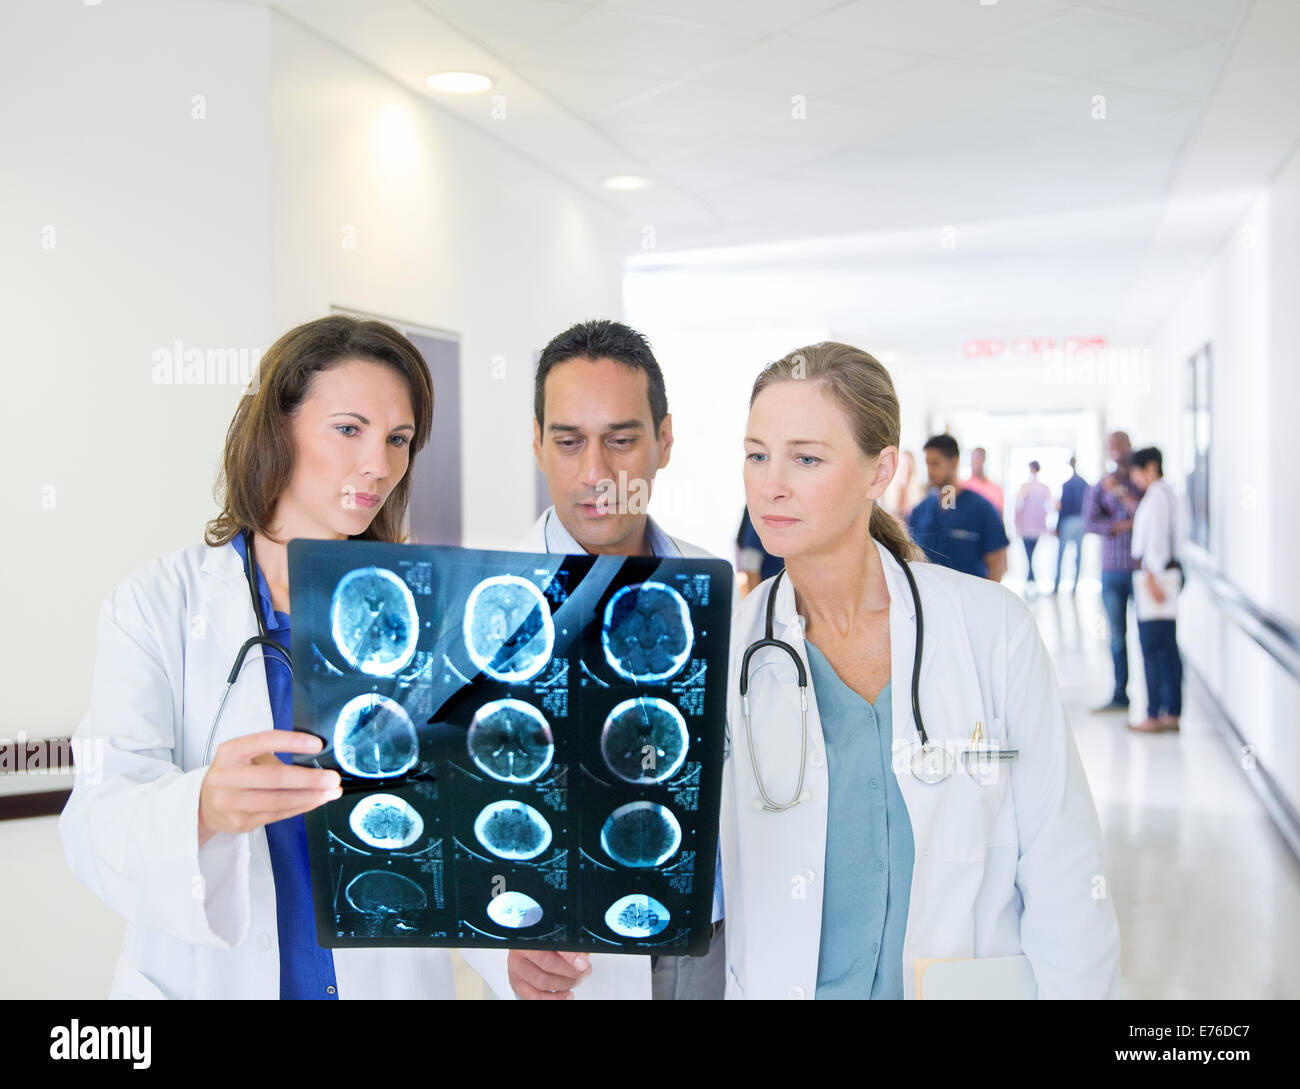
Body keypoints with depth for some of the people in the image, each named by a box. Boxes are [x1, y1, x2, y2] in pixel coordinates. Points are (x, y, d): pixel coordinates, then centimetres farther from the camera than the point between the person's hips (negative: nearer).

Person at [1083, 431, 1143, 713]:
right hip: (1111, 570, 3)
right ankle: (1120, 696, 14)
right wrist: (1126, 525, -10)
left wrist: (1120, 491, -12)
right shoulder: (1099, 487, 11)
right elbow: (1089, 523, -1)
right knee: (1117, 636, 7)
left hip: (1140, 569, -3)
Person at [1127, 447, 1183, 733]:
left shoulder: (1156, 495, -13)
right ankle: (1172, 713, 13)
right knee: (1168, 648, 10)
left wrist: (1151, 579, -19)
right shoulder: (1167, 492, 15)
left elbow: (1156, 539, -17)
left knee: (1151, 648, -6)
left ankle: (1153, 716, -3)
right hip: (1169, 573, 10)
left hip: (1155, 574, -10)